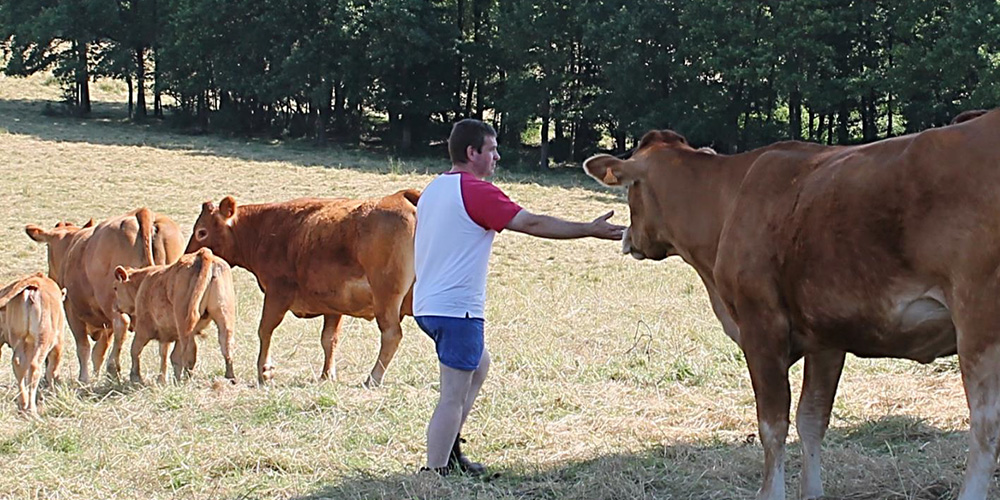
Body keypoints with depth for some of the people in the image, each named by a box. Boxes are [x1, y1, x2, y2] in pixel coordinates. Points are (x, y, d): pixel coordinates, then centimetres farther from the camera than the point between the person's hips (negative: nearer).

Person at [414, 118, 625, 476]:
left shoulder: (434, 189, 14)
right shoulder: (476, 191, -14)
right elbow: (532, 224, -17)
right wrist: (590, 230, -13)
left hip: (427, 304, 10)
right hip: (456, 309, -10)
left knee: (478, 365, 27)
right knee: (454, 397, -6)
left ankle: (447, 450, 26)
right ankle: (435, 473, -6)